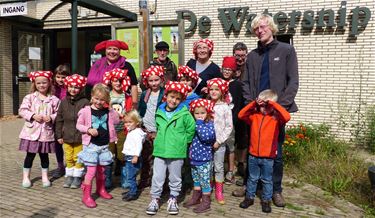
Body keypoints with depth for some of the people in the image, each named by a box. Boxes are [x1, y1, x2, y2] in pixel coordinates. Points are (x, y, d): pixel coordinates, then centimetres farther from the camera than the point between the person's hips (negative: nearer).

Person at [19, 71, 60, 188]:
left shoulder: (54, 99, 0)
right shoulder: (29, 97, 0)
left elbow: (58, 114, 1)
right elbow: (22, 110, -4)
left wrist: (51, 118, -16)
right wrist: (33, 116, -17)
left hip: (46, 132, 1)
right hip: (32, 131, 0)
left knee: (44, 155, 12)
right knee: (30, 155, 9)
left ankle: (45, 177, 26)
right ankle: (26, 177, 25)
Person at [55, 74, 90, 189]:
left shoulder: (84, 102, -9)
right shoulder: (64, 102, 4)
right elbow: (59, 120, 7)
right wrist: (59, 135, 6)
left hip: (80, 137, -4)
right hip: (67, 136, 4)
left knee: (78, 158, 8)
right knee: (68, 158, 14)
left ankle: (77, 177, 22)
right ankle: (69, 175, 29)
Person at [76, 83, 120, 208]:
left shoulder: (107, 111, 2)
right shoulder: (86, 111, -8)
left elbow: (116, 121, 4)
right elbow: (78, 125, -2)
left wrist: (111, 109, -4)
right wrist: (88, 130, -19)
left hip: (104, 145, 4)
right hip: (91, 145, -4)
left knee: (101, 170, 16)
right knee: (91, 170, -5)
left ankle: (101, 189, 36)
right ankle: (86, 196, 8)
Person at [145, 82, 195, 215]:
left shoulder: (184, 114, -9)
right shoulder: (159, 113, 3)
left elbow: (191, 129, -3)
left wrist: (183, 141, 1)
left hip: (177, 153, -2)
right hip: (160, 151, 3)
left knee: (175, 178, 13)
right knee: (157, 178, 8)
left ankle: (173, 199, 30)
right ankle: (155, 199, 24)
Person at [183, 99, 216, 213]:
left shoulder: (209, 124, -15)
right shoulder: (195, 124, 7)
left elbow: (206, 136, -34)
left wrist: (199, 123, -28)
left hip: (204, 160, -7)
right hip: (194, 158, 8)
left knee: (205, 182, 4)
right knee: (196, 180, 22)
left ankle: (206, 202, 18)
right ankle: (196, 198, 37)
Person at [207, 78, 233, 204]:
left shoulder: (225, 108, -4)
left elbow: (229, 127, -5)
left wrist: (219, 141, -10)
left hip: (219, 143, -1)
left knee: (219, 167, 8)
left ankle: (219, 192, 20)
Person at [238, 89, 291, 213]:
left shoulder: (276, 118, -9)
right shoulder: (254, 115, 1)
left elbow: (287, 117, -28)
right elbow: (241, 115, -10)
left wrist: (273, 103, -26)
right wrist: (254, 103, -16)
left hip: (268, 157, -2)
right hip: (253, 155, 3)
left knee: (267, 180, 14)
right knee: (252, 178, 18)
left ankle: (266, 200, 29)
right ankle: (249, 198, 32)